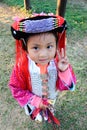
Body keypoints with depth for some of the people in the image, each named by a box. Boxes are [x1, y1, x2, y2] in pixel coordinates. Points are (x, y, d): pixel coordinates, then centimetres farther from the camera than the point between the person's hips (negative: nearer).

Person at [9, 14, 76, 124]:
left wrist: (64, 70, -43)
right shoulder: (22, 66, -35)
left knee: (50, 111, 37)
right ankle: (37, 116, 69)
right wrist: (36, 101, -20)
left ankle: (49, 112, 72)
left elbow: (67, 85, -23)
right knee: (36, 115, 33)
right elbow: (16, 89, -20)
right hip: (33, 102, -1)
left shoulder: (59, 62, -32)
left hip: (52, 99, 2)